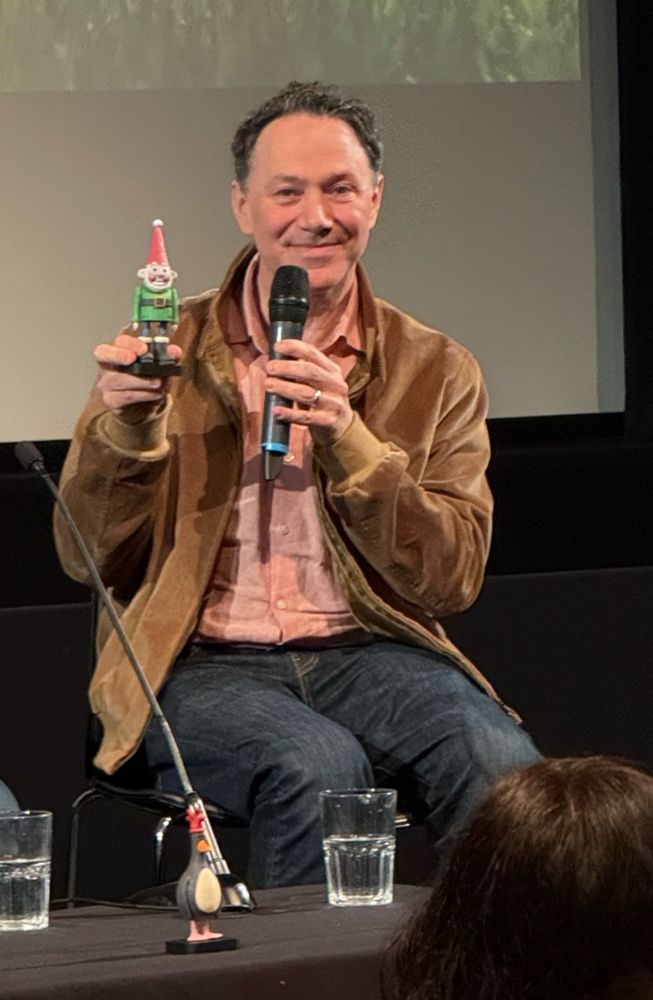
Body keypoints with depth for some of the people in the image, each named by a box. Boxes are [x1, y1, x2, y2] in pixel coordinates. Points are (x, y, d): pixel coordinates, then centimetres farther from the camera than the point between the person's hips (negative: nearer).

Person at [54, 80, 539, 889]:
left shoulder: (435, 371, 10)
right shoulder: (174, 351, 8)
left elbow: (452, 580, -1)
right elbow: (92, 561, 5)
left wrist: (346, 437, -14)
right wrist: (126, 425, -14)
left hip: (367, 650, 1)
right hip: (205, 664, -1)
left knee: (501, 761, -31)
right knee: (319, 766, -34)